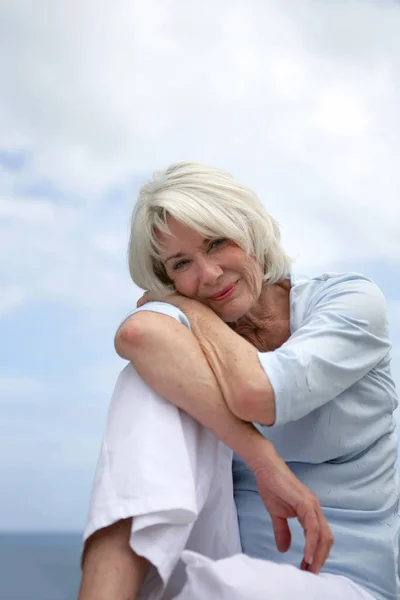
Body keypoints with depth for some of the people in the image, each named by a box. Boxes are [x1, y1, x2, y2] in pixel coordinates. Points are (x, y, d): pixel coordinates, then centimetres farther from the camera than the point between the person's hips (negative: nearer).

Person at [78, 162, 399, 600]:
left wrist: (185, 306, -5)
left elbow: (255, 393, -23)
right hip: (224, 552, 3)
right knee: (152, 378, -19)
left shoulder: (351, 300, -3)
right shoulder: (197, 337, 3)